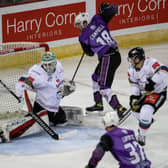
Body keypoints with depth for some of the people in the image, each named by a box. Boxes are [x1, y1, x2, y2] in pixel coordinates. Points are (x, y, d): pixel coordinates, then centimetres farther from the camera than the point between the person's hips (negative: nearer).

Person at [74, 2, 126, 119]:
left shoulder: (83, 37, -5)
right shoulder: (97, 20, 3)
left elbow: (90, 53, 7)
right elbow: (113, 11, -1)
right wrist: (106, 7, 19)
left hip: (108, 58, -8)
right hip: (116, 54, 8)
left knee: (104, 87, -6)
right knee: (96, 77, 25)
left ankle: (119, 108, -18)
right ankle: (98, 104, 34)